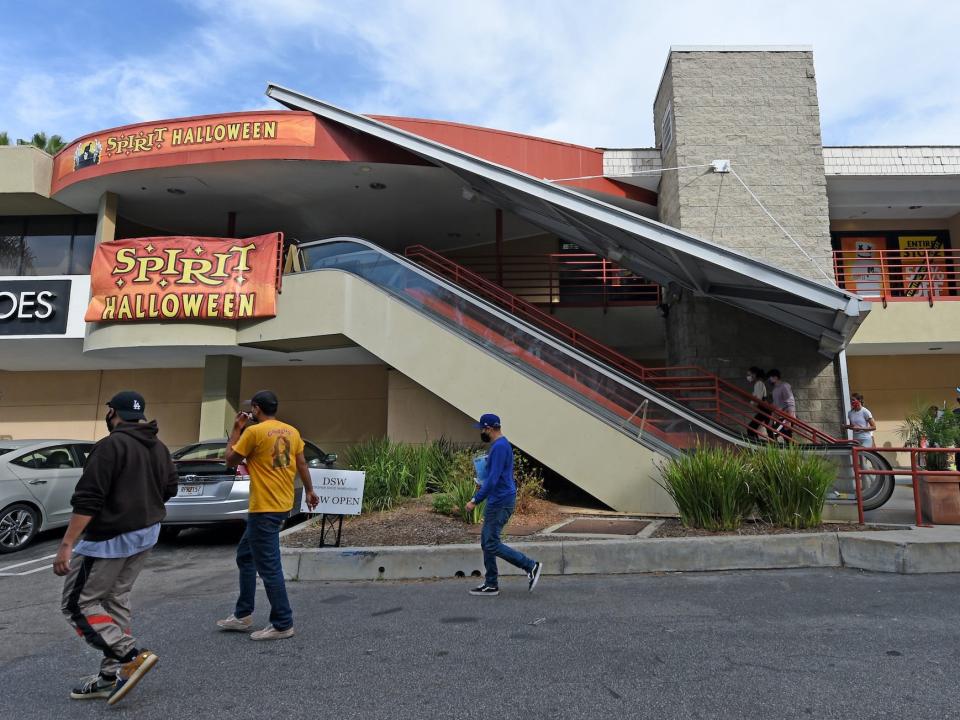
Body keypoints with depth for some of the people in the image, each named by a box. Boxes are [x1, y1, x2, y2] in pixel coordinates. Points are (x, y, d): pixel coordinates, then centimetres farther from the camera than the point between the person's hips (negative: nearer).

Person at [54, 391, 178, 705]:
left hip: (111, 537, -8)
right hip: (147, 532, 8)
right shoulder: (160, 448, 8)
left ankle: (132, 654, -7)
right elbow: (169, 490, 16)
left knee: (77, 603, 3)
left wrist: (66, 545, -20)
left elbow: (87, 500, -21)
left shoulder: (111, 445, -17)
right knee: (115, 600, 16)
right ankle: (111, 675, 18)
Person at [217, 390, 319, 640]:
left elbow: (231, 460, -2)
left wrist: (237, 429, 6)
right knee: (245, 556, 21)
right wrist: (309, 491, 23)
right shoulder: (292, 432, 7)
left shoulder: (254, 431, -14)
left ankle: (283, 625, 8)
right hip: (282, 504, 9)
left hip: (264, 509, -9)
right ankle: (243, 615, 28)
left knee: (269, 567, 0)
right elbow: (302, 464, 12)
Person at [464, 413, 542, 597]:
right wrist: (482, 487, 15)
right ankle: (491, 585, 19)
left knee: (492, 544, -5)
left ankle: (531, 566, 2)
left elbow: (493, 479, -25)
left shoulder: (500, 447, -19)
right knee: (487, 542, 13)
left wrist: (475, 501, -22)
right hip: (496, 501, 10)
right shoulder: (499, 445, 14)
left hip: (500, 502, -10)